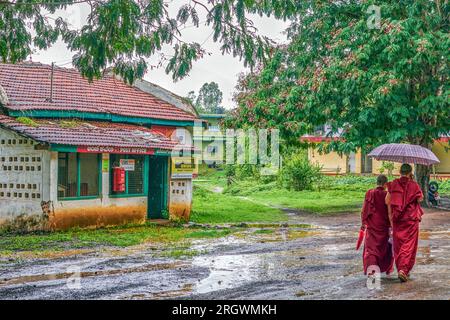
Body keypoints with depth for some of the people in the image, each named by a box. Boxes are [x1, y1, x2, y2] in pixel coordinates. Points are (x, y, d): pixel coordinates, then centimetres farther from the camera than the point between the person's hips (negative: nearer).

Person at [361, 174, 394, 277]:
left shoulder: (369, 193, -4)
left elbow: (364, 210, 0)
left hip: (371, 225, 0)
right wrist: (391, 225, 2)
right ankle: (387, 268, 33)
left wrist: (363, 223, 10)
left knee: (370, 247, 0)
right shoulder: (386, 195, -10)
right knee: (384, 246, 19)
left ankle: (371, 268, -20)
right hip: (383, 225, 0)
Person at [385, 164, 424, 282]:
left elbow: (387, 201, -3)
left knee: (398, 244, 14)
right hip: (411, 219, -3)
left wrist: (391, 215, 6)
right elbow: (420, 198, 3)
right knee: (409, 244, 1)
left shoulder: (393, 184, -1)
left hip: (397, 219, 3)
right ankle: (404, 269, -12)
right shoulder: (414, 185, -9)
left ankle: (400, 269, 21)